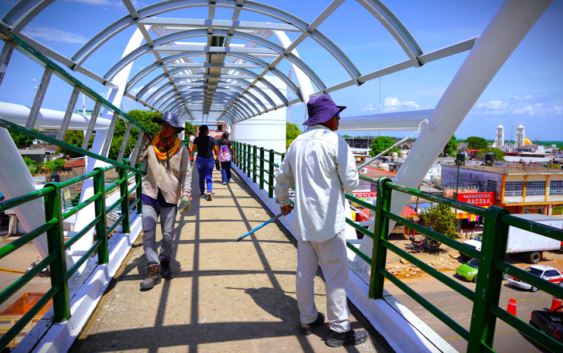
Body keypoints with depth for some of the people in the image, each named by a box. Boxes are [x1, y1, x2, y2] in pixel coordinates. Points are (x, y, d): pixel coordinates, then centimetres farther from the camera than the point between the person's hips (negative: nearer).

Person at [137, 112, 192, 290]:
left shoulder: (181, 148, 0)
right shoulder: (150, 143, 1)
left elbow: (186, 174, 3)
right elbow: (135, 160, -2)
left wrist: (186, 195, -4)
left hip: (170, 197, 0)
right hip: (150, 195, 1)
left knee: (168, 235, 7)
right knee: (148, 233, -4)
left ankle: (165, 262, 31)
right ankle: (153, 270, 5)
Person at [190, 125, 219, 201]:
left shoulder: (197, 139, -1)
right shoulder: (211, 139, -3)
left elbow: (192, 149, -12)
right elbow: (216, 150, -1)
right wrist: (217, 156, 15)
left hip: (200, 159, 2)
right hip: (209, 160, -1)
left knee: (201, 176, 17)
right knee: (208, 177, -2)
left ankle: (202, 192, 28)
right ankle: (209, 191, -23)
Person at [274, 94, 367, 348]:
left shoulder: (298, 142, 9)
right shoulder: (335, 141, -12)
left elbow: (282, 176, 19)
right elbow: (351, 183, -15)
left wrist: (283, 201, 33)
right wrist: (341, 184, 9)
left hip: (303, 219, 7)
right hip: (327, 220, -7)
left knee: (305, 271, 15)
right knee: (336, 275, 4)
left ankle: (308, 320, 29)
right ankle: (339, 330, 14)